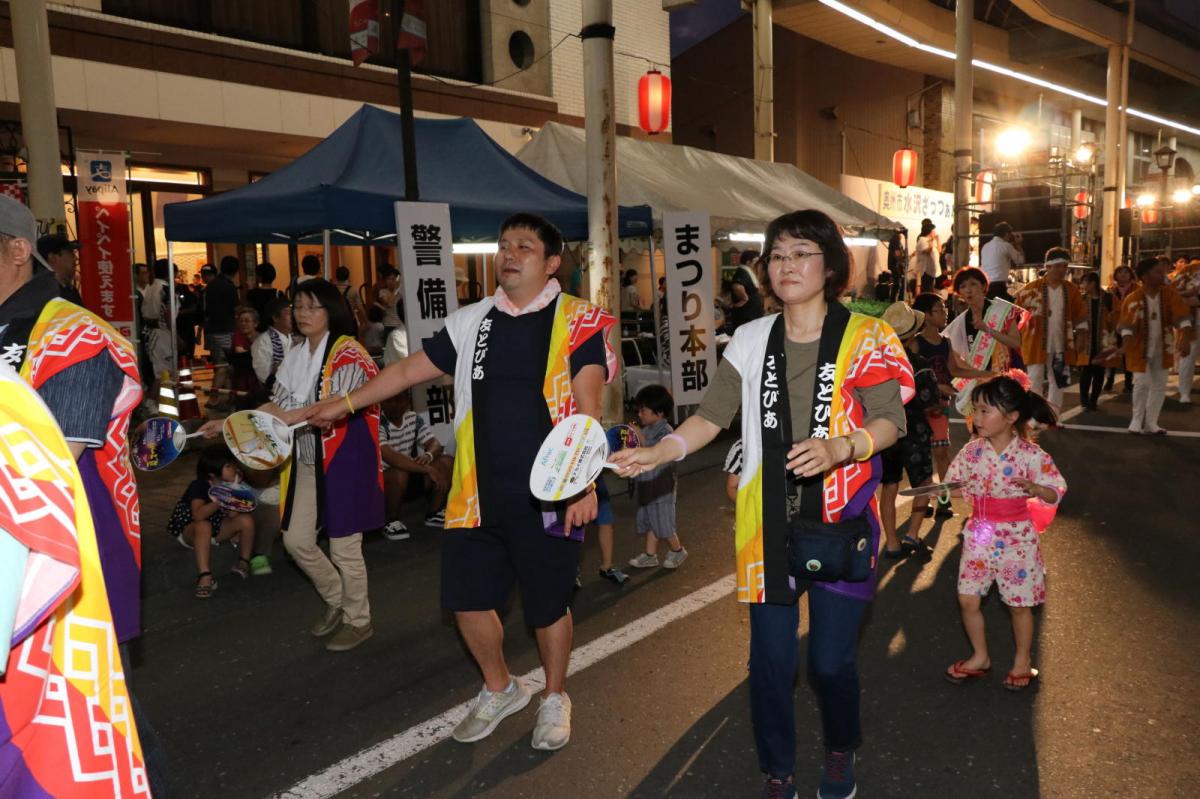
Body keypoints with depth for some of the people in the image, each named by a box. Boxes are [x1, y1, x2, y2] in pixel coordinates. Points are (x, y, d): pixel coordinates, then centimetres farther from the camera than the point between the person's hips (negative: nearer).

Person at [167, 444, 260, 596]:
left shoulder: (229, 485, -7)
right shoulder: (198, 486, -23)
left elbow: (233, 515, -17)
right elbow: (198, 516, -38)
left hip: (217, 528, 5)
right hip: (189, 531, -5)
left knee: (247, 520, -18)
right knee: (204, 526, -40)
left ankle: (244, 562, 0)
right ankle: (204, 575, -43)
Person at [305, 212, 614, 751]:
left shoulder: (577, 322, -6)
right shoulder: (471, 322, 7)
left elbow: (587, 407, -14)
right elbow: (409, 369, 15)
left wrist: (584, 483, -23)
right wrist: (345, 404, 15)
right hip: (478, 494, 5)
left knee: (548, 606, 9)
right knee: (467, 598, 12)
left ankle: (554, 698, 36)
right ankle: (499, 690, 39)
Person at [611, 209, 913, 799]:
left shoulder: (864, 337, -2)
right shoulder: (751, 340, 6)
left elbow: (890, 421, -9)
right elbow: (711, 416, 2)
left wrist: (837, 448, -28)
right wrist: (656, 453, -13)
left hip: (840, 518, -2)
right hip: (768, 523, 2)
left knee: (831, 658, 4)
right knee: (771, 658, 7)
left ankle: (841, 750, 37)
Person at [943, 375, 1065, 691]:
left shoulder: (1030, 454, -15)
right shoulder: (972, 450, -4)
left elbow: (1055, 493, -10)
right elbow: (955, 484, 5)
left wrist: (1034, 488, -30)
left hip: (1016, 537, -4)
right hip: (979, 534, 4)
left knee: (1019, 603, 11)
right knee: (967, 599, 7)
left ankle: (1022, 661, 34)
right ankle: (980, 657, 29)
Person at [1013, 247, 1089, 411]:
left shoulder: (1072, 290, 5)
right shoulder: (1031, 288, -7)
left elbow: (1080, 316, 12)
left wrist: (1081, 335, 2)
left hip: (1061, 346, 4)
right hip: (1037, 345, -4)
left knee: (1058, 384, 11)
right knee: (1035, 384, -3)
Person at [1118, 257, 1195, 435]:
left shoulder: (1169, 292, -6)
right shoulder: (1133, 299, -17)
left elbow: (1181, 314, -10)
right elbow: (1126, 324, -21)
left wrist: (1185, 335, -23)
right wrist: (1127, 342, -38)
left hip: (1162, 348, 5)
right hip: (1141, 348, -4)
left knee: (1159, 386, 9)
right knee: (1142, 384, -8)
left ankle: (1150, 423, 21)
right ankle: (1137, 421, 11)